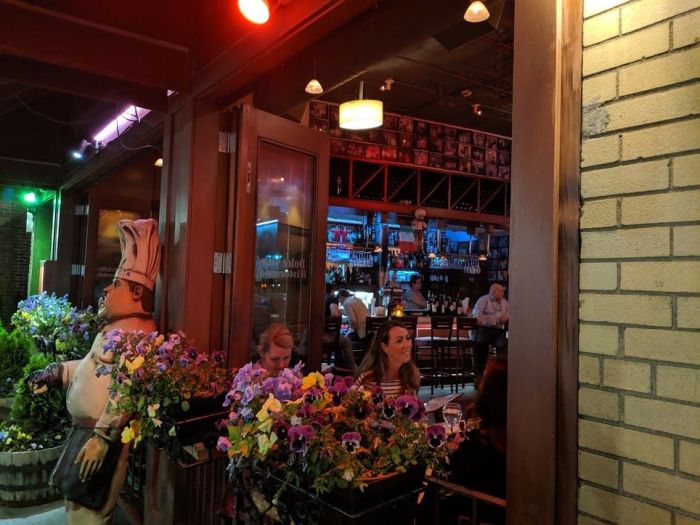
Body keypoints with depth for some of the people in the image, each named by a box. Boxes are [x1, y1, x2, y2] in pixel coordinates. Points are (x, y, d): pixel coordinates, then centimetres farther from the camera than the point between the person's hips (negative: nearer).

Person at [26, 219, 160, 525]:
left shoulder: (138, 334, -22)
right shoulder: (114, 328, 14)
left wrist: (103, 438, -32)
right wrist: (57, 373, 16)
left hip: (104, 435, -10)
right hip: (86, 429, 10)